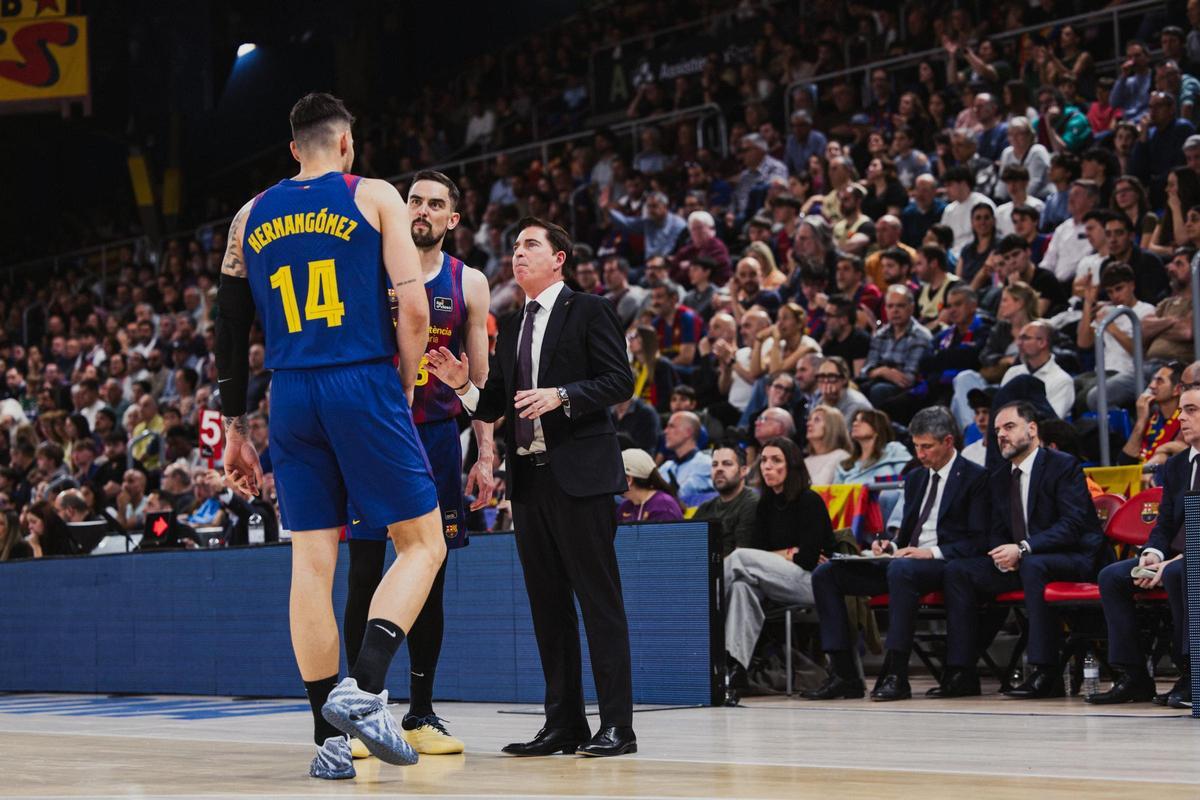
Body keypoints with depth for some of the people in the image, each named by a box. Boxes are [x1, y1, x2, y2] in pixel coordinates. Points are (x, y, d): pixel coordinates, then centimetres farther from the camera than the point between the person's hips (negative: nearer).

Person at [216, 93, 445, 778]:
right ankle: (364, 690, -14)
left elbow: (231, 334, 13)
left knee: (313, 563, 6)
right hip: (365, 385, -4)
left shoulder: (251, 217, 15)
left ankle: (331, 736, 5)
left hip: (292, 394, 4)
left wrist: (236, 426, 19)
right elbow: (414, 309, -6)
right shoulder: (375, 197, 3)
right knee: (423, 544, 5)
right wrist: (405, 389, 7)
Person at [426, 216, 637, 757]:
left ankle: (617, 726, -7)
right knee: (547, 604, 7)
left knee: (599, 600, -7)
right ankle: (563, 724, 12)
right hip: (528, 478, 7)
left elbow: (620, 382, -7)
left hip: (580, 474, -7)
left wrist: (561, 396, -19)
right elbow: (496, 407, 17)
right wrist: (464, 385, -2)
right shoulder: (510, 329, 20)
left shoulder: (588, 312, 0)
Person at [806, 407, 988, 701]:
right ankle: (844, 674, -15)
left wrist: (933, 552, -20)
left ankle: (896, 675, -38)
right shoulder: (915, 479, 22)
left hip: (944, 565, -8)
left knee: (900, 569, -41)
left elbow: (978, 542, -9)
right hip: (906, 558, 8)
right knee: (825, 574, -8)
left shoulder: (975, 478, -1)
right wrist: (891, 546, 4)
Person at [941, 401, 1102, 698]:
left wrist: (1022, 549, -27)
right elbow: (995, 532, 14)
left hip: (1072, 559, -7)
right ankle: (960, 671, -13)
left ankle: (1046, 673, -39)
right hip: (1018, 563, 7)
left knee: (1032, 565, -39)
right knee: (957, 570, -11)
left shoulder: (1063, 466, -8)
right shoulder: (998, 478, 14)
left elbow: (1072, 526, -18)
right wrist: (1003, 554, -11)